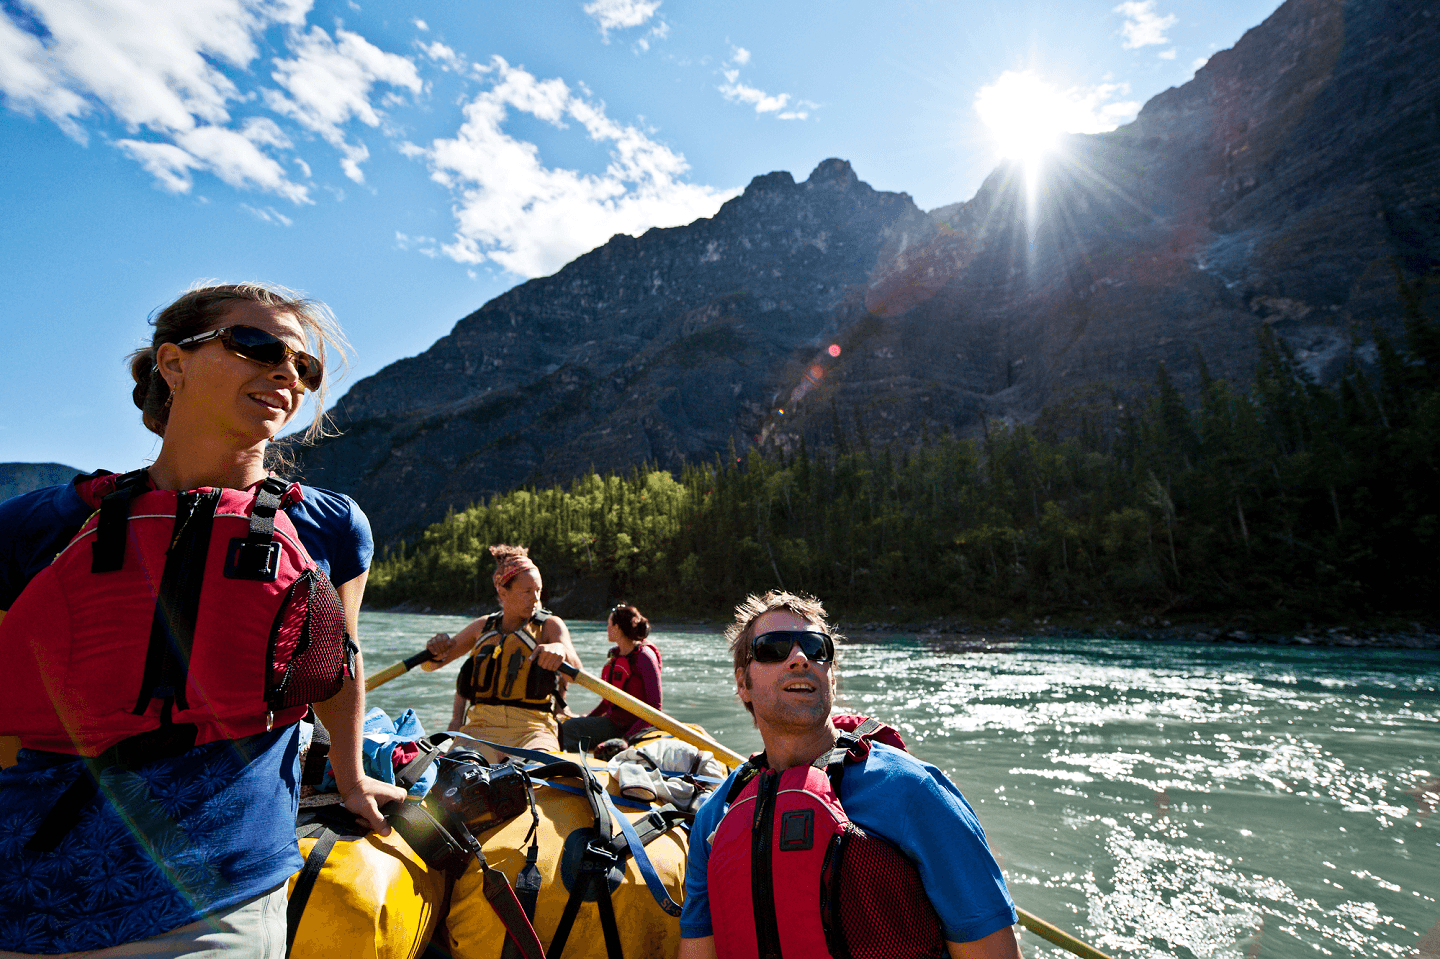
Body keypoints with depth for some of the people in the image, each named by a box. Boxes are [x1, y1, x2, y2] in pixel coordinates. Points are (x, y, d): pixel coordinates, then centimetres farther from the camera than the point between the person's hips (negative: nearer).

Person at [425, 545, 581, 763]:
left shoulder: (549, 625, 4)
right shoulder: (484, 627, 15)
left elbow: (575, 670, -15)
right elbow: (431, 665, 21)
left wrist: (561, 649, -41)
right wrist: (436, 650, -5)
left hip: (531, 728, -3)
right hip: (481, 727, 3)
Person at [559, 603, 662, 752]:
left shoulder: (644, 657, -14)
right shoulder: (615, 654, 11)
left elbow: (656, 706, -16)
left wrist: (630, 736, -22)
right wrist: (589, 718, 13)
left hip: (637, 727, -7)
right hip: (613, 721, 7)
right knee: (568, 728, -7)